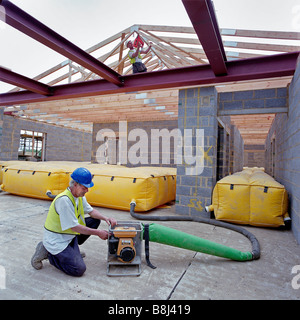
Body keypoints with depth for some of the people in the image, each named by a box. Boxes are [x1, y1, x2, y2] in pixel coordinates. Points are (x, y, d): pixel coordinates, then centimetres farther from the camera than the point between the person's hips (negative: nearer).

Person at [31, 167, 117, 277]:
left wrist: (105, 218, -8)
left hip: (70, 235, 9)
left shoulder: (79, 195, -2)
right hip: (56, 240, -9)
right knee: (79, 269, -16)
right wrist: (98, 233, -21)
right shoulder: (64, 200, -29)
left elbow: (91, 211, 10)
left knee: (95, 221, 1)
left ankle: (72, 249, 10)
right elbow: (74, 227, -27)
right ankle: (47, 252, 1)